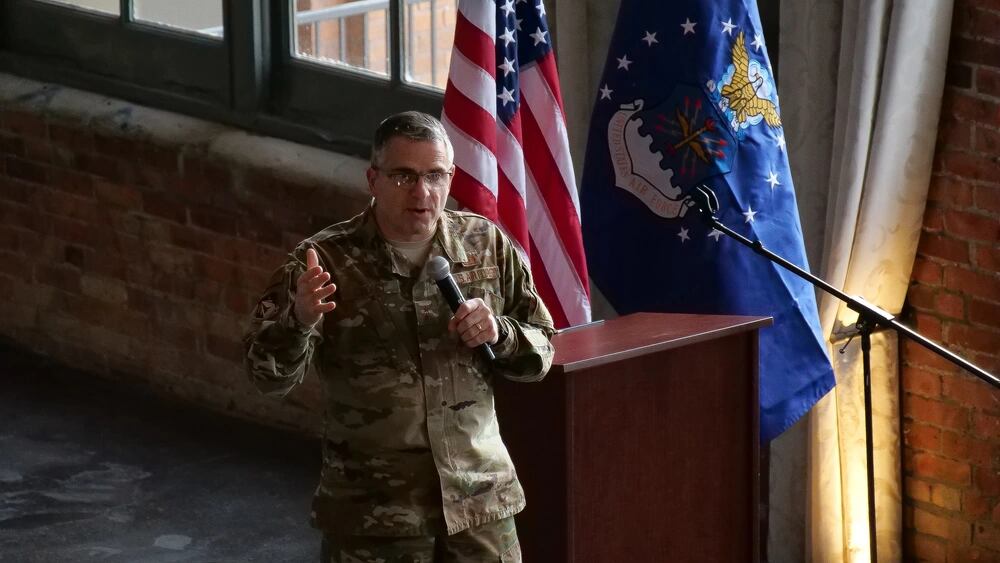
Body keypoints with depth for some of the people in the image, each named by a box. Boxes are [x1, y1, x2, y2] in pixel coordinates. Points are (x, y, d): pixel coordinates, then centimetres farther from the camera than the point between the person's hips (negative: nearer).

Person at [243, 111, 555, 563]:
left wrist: (499, 334, -13)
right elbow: (268, 375, -14)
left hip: (479, 499, 2)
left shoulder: (487, 245, 1)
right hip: (371, 512, -2)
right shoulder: (327, 260, -9)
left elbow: (541, 352, 9)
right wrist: (299, 320, -34)